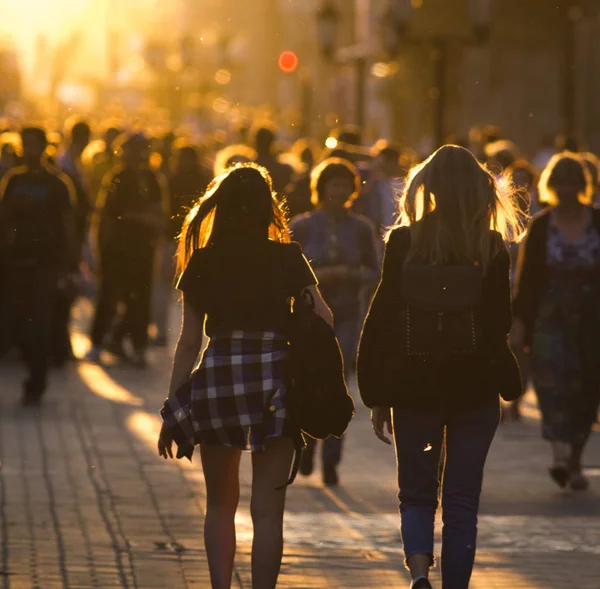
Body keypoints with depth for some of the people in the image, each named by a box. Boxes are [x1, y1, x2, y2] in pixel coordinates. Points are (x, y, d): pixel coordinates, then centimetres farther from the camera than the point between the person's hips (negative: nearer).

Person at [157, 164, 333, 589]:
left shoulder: (203, 263, 1)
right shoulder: (287, 259, -1)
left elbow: (189, 342, 2)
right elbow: (323, 318, -6)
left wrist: (172, 410, 7)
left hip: (217, 381, 1)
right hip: (275, 386, -1)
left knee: (221, 506, 17)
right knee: (268, 510, 3)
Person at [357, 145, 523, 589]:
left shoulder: (404, 242, -6)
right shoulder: (492, 248, -6)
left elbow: (382, 319, -4)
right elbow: (500, 323, -5)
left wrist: (377, 397, 2)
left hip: (414, 388, 0)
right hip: (475, 388, 0)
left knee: (417, 494, 13)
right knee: (462, 501, 10)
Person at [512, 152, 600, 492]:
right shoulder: (541, 227, 2)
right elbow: (527, 277, 3)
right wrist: (521, 322, -1)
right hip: (551, 318, -1)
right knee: (555, 378, -17)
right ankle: (561, 454, -29)